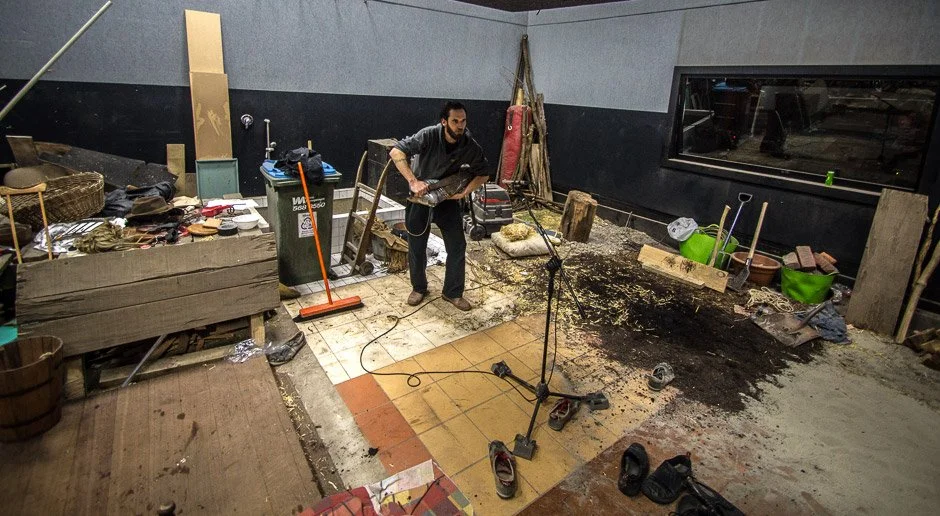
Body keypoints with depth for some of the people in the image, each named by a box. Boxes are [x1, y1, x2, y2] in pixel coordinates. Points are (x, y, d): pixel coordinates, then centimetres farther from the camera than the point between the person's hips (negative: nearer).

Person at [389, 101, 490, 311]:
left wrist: (464, 192, -18)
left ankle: (453, 292, 17)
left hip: (448, 198, 2)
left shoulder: (470, 146, -15)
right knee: (417, 246, 7)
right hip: (420, 196, -2)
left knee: (457, 246, 0)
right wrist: (413, 181, -40)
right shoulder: (429, 135, -24)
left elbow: (483, 174, -2)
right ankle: (419, 288, 29)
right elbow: (396, 152, -29)